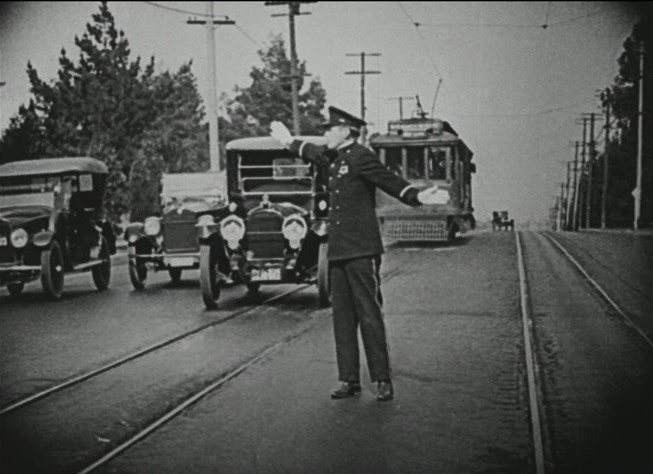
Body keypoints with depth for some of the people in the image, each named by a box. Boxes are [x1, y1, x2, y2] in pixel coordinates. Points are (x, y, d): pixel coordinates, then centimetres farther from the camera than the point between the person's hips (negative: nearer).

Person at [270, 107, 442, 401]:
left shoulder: (360, 157, -9)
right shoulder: (335, 158, 16)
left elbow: (391, 182, -18)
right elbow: (314, 153, 37)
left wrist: (416, 196, -35)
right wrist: (288, 141, 51)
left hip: (361, 252, -8)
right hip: (338, 253, 8)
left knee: (369, 316, -6)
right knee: (342, 317, 9)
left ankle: (383, 381, 0)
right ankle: (349, 380, 15)